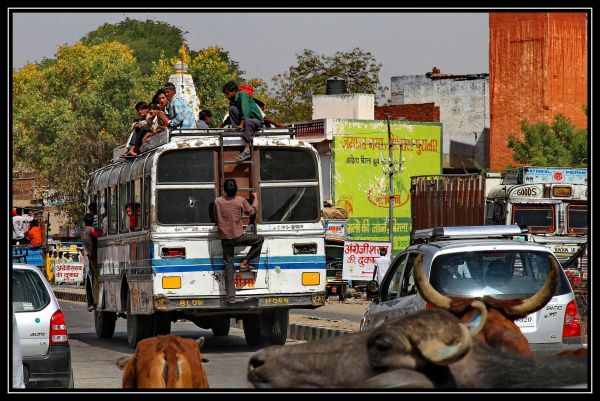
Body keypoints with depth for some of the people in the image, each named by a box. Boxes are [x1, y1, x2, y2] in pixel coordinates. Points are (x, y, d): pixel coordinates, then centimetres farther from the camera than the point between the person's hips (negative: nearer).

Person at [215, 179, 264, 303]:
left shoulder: (218, 201, -5)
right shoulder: (240, 201, -10)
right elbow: (251, 211, 8)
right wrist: (256, 198, 24)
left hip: (225, 239, 3)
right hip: (238, 237, -3)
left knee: (228, 266, 9)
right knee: (260, 239, 19)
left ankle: (231, 296, 5)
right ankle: (244, 263, 13)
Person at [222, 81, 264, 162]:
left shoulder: (242, 95, -15)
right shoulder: (232, 101, 9)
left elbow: (245, 110, -28)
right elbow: (231, 116, 18)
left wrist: (242, 124, -37)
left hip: (257, 120, -7)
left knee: (248, 121, -42)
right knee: (232, 109, -8)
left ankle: (247, 151, -49)